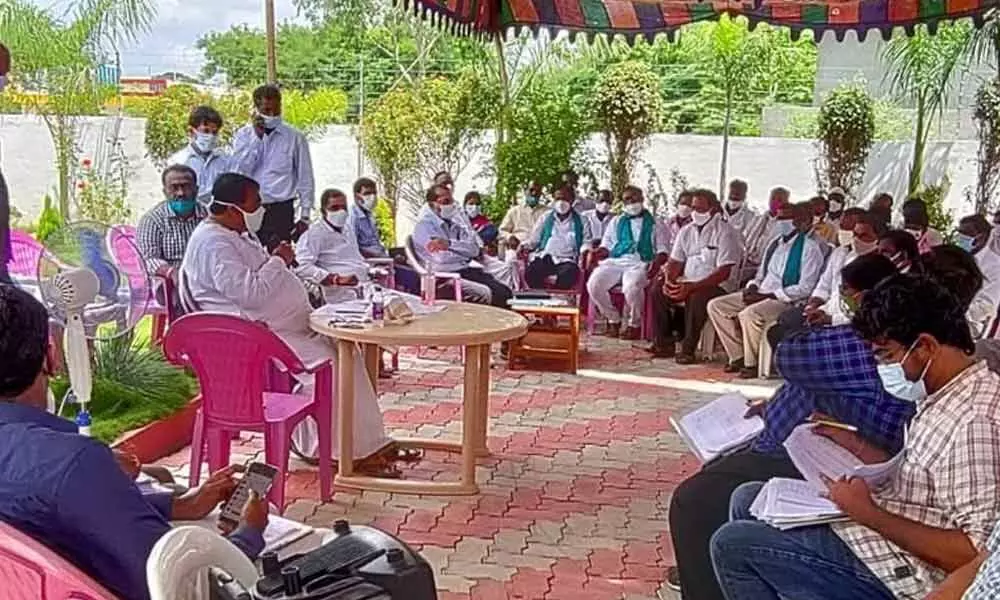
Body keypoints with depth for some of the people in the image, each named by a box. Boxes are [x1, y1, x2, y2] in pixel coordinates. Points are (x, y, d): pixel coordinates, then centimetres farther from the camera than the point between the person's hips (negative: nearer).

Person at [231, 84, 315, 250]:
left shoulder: (294, 137, 3)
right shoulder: (243, 135, 8)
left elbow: (305, 179, 4)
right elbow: (240, 171, -5)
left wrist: (304, 216, 0)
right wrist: (257, 136, -7)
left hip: (281, 211, -2)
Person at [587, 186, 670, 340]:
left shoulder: (654, 223, 19)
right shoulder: (616, 222, 28)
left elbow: (662, 250, 9)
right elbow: (606, 246, 20)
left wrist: (657, 262, -13)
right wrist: (597, 253, -4)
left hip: (640, 264, -3)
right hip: (614, 262, 3)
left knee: (632, 286, -38)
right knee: (593, 284, -27)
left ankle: (634, 324, -12)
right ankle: (613, 319, -5)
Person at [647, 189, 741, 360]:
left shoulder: (725, 232, -8)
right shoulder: (686, 230, 12)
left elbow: (723, 273, -16)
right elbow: (675, 261, 13)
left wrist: (691, 287, -24)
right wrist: (669, 280, -12)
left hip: (716, 285, -6)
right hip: (687, 283, 6)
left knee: (696, 297, -37)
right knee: (658, 289, -18)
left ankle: (688, 350, -24)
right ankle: (664, 344, -11)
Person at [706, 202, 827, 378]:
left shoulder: (811, 247, -11)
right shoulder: (776, 243, 14)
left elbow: (805, 288, -18)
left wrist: (766, 296, -20)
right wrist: (752, 287, -1)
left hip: (786, 300, -9)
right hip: (761, 294, 9)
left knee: (749, 315, -35)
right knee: (716, 306, -2)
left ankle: (751, 363, -14)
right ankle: (738, 356, 1)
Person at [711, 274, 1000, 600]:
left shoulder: (973, 421, -26)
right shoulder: (943, 396, 5)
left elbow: (973, 553, -29)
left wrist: (868, 513, -24)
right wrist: (854, 444, 6)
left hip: (896, 572, -10)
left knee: (731, 544, -9)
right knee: (747, 500, 16)